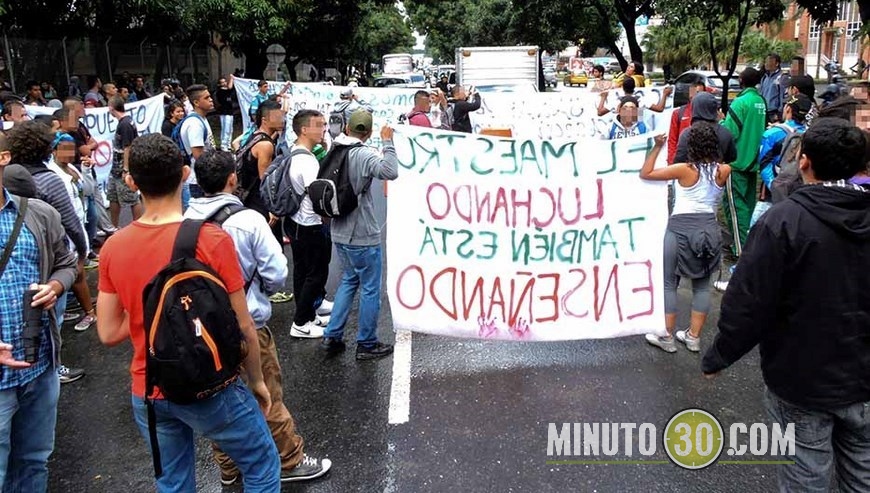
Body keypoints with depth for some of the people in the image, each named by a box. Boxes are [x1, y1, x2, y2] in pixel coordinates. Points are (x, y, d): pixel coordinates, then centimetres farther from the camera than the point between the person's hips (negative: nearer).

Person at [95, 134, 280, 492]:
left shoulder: (112, 248, -6)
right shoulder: (212, 239, -19)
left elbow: (108, 333, 0)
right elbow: (243, 328, -12)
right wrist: (257, 382, 2)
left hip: (147, 394, 5)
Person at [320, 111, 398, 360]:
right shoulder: (364, 155, -19)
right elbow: (390, 172, -36)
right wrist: (387, 142, -27)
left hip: (340, 233, 8)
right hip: (363, 236, -8)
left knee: (348, 281, 22)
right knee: (370, 289, 6)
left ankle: (332, 337, 22)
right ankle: (367, 345, 16)